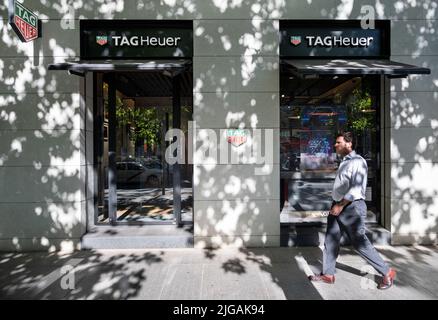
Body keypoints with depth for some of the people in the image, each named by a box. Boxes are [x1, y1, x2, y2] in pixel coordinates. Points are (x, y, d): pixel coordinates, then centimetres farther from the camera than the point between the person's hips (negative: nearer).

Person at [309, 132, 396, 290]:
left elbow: (356, 188, -21)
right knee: (330, 240, 10)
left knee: (360, 243, 3)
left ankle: (387, 272, 24)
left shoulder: (358, 161, -13)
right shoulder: (344, 162, 15)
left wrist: (341, 205, -20)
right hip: (338, 207, 9)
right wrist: (336, 205, 17)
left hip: (352, 207, -9)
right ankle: (328, 274, 21)